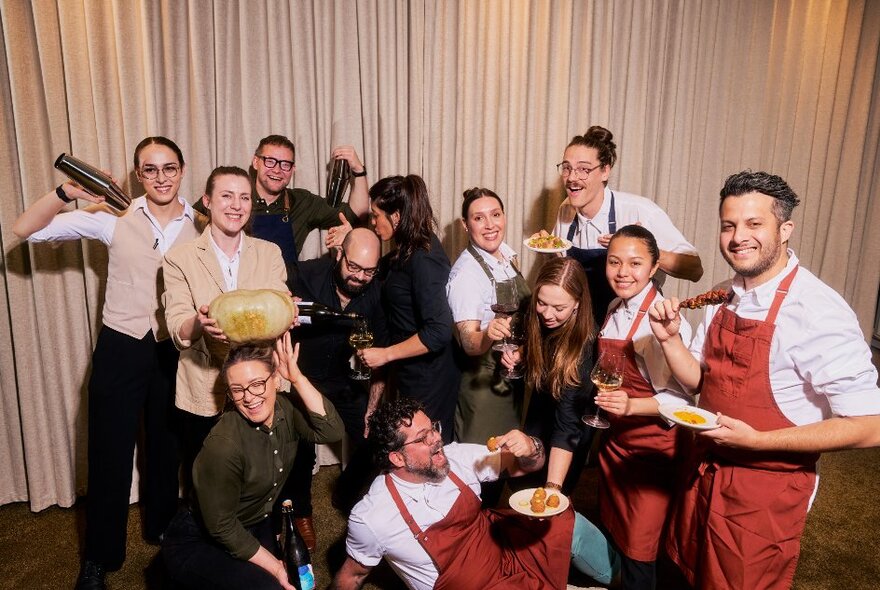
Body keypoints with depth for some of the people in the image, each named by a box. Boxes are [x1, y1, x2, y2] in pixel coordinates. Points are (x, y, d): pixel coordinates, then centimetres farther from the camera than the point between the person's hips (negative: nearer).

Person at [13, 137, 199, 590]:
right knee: (109, 454, 8)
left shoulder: (201, 224, -2)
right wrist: (66, 192, -21)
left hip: (174, 351, 2)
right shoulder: (114, 218, -6)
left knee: (168, 449, 17)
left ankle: (162, 534, 41)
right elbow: (25, 230, -6)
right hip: (121, 349, -1)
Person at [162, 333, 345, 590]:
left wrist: (297, 378, -33)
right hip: (198, 543, -6)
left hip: (256, 528, 6)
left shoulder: (285, 409, -14)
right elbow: (221, 526, -22)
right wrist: (273, 566, -16)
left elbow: (332, 431, -29)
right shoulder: (223, 445, -30)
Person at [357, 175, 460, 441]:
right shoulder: (405, 253, 5)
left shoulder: (423, 259, -22)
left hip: (427, 379, -9)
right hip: (408, 373, 9)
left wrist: (385, 354, -20)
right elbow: (379, 271, 27)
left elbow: (439, 331, -27)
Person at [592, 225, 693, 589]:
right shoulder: (614, 310, 2)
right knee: (611, 532, 22)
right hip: (613, 437, 7)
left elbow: (681, 397, -21)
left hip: (651, 445, -7)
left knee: (637, 548, 8)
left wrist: (631, 405, -33)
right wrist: (603, 400, 4)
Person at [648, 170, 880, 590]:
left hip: (764, 490, -6)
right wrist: (670, 339, -11)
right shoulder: (723, 298, -1)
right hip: (705, 471, 6)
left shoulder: (817, 311, -23)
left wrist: (756, 440, -26)